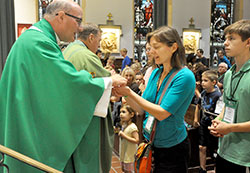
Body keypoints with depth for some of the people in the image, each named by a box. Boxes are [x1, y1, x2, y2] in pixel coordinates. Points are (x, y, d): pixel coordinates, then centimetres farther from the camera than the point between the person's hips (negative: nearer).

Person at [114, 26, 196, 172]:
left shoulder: (184, 76, -19)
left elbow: (162, 113, -24)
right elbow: (142, 110, 5)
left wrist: (130, 93, -22)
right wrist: (125, 94, -11)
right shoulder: (155, 73, 2)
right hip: (150, 143, 6)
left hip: (172, 149, -6)